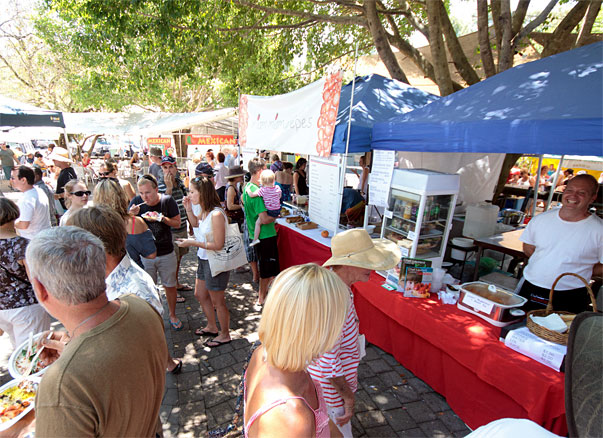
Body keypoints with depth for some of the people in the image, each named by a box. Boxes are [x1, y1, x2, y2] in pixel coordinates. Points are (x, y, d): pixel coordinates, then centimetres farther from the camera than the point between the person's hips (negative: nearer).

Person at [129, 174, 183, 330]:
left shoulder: (167, 200, -12)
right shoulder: (136, 202, -10)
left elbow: (177, 223, -6)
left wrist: (161, 218, -22)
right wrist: (131, 216, -24)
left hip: (166, 254, 0)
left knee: (170, 286, 14)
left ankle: (172, 315, 35)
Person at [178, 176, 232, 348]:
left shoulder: (216, 214, -28)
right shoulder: (204, 211, -1)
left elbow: (218, 245, -26)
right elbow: (196, 224, 21)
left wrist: (193, 242, -20)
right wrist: (189, 210, 4)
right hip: (204, 260, 10)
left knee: (217, 301, 9)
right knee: (200, 295, 24)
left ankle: (225, 335, 33)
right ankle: (212, 327, 46)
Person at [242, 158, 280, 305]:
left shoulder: (247, 187, 5)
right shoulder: (257, 192, -25)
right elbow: (264, 219, -30)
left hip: (256, 234, 10)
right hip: (265, 235, -10)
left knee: (264, 266, 24)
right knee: (268, 268, 6)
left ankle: (263, 292, 38)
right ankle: (262, 298, 20)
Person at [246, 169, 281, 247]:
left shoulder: (263, 190, -16)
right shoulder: (277, 188, -2)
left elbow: (251, 195, -16)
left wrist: (247, 189, 2)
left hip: (269, 211, -5)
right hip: (278, 211, 5)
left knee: (258, 223, 1)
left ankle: (255, 239, -2)